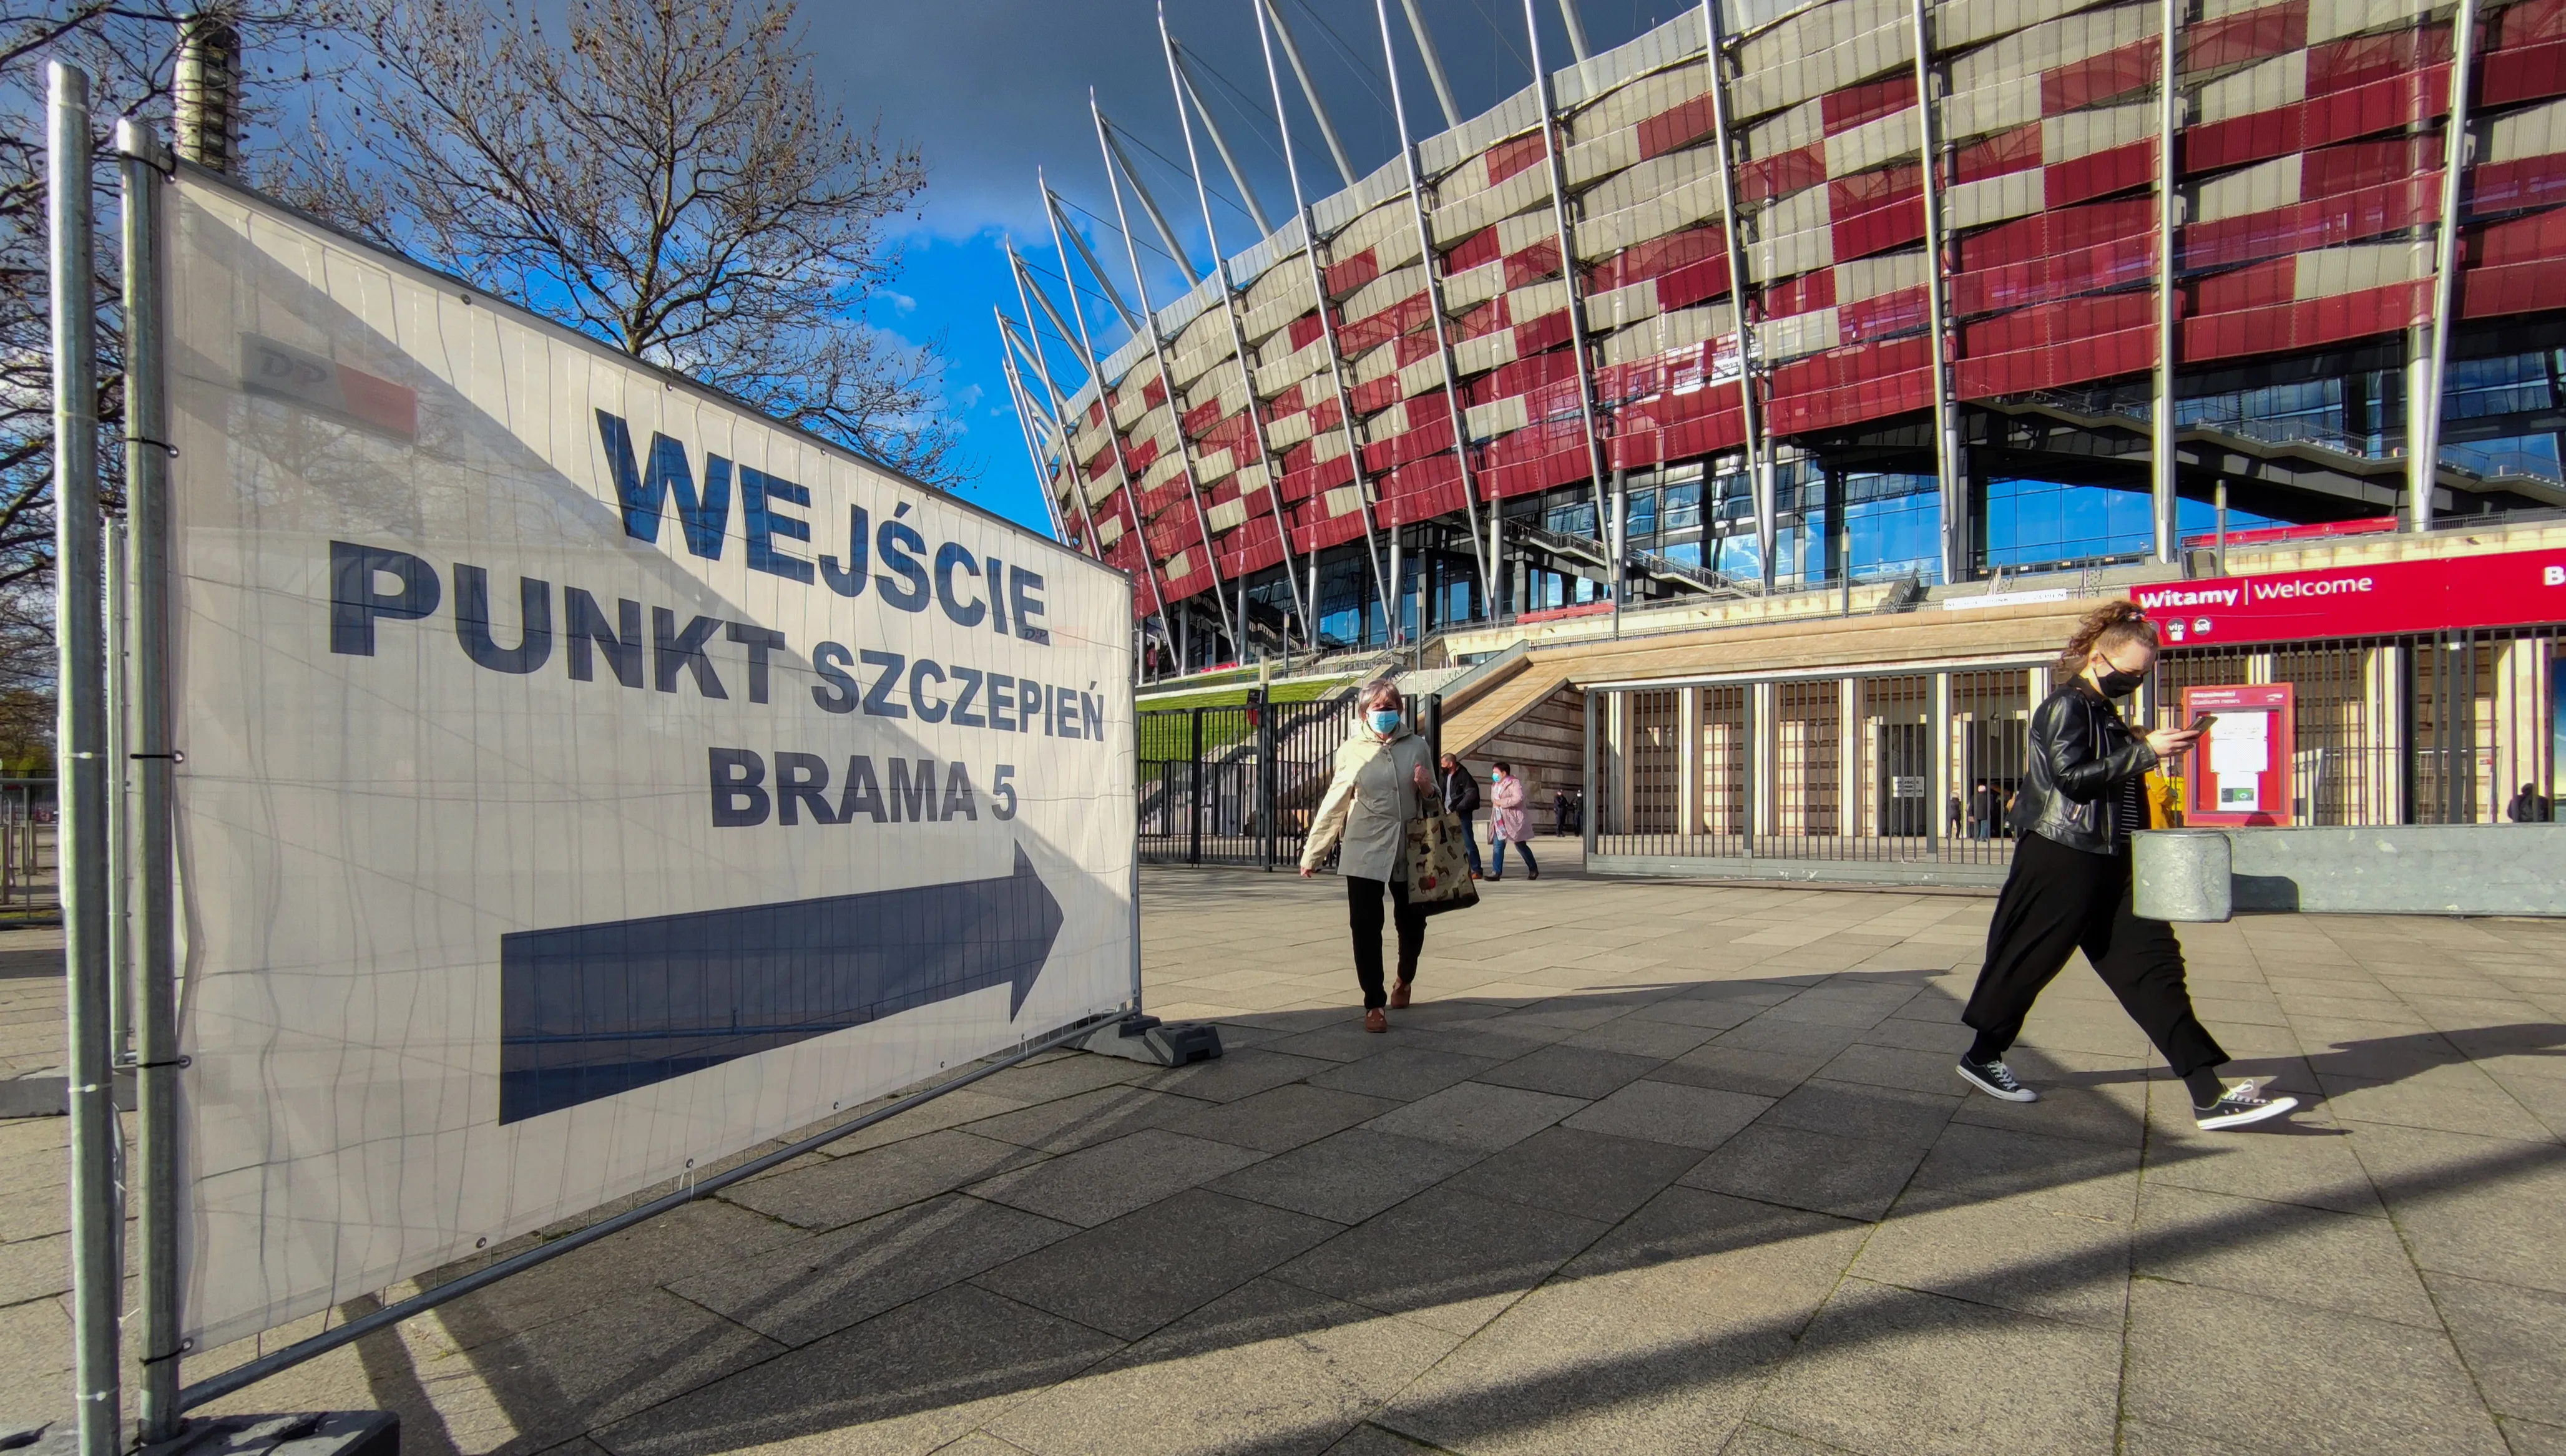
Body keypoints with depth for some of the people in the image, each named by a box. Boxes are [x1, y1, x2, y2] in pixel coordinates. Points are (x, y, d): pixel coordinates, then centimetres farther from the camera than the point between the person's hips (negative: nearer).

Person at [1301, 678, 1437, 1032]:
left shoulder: (1417, 747, 5)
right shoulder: (1352, 751, 0)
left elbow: (1433, 803, 16)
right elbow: (1334, 805, 4)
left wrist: (1427, 790, -9)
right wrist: (1312, 853, 5)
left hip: (1409, 852, 2)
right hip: (1364, 853, -2)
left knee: (1412, 924, 13)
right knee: (1366, 929, -4)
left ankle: (1404, 980, 42)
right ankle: (1374, 1004, 10)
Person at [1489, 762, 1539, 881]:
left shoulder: (1514, 783, -11)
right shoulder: (1497, 785, 16)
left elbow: (1519, 798, -24)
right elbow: (1494, 798, 28)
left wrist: (1501, 802, -21)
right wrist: (1494, 800, 3)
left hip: (1513, 820, -8)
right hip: (1500, 821, 8)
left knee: (1520, 845, 1)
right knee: (1498, 845, -3)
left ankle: (1533, 869, 17)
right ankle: (1496, 872, -4)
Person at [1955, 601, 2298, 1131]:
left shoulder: (2105, 712, 19)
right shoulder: (2065, 706, -10)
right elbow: (2072, 775, -21)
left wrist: (2150, 750, 16)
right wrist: (2144, 753, -21)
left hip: (2111, 864, 9)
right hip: (2062, 860, -9)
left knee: (2153, 965, 3)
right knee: (2028, 961, 0)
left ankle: (2209, 1096, 3)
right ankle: (1981, 1057, 17)